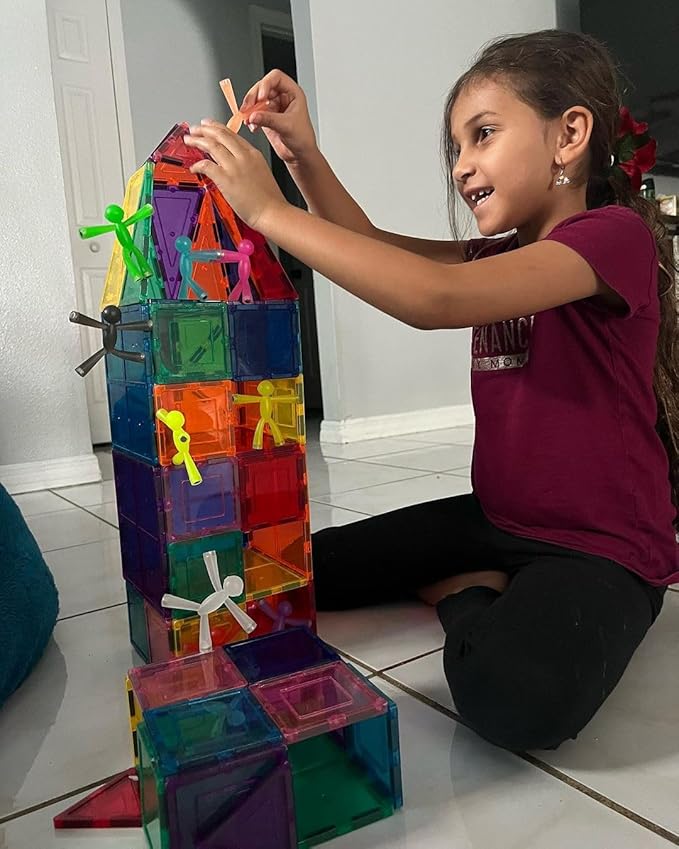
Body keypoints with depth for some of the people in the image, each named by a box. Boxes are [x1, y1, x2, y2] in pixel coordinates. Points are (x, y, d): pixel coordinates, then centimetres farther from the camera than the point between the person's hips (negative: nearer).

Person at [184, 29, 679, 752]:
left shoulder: (613, 234, -16)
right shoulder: (504, 256, 11)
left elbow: (432, 299, -30)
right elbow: (369, 245, 12)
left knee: (514, 696, -37)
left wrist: (270, 210, -25)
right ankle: (487, 586, 10)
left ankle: (464, 593, -4)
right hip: (495, 520, 8)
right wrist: (301, 153, -3)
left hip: (605, 548, -7)